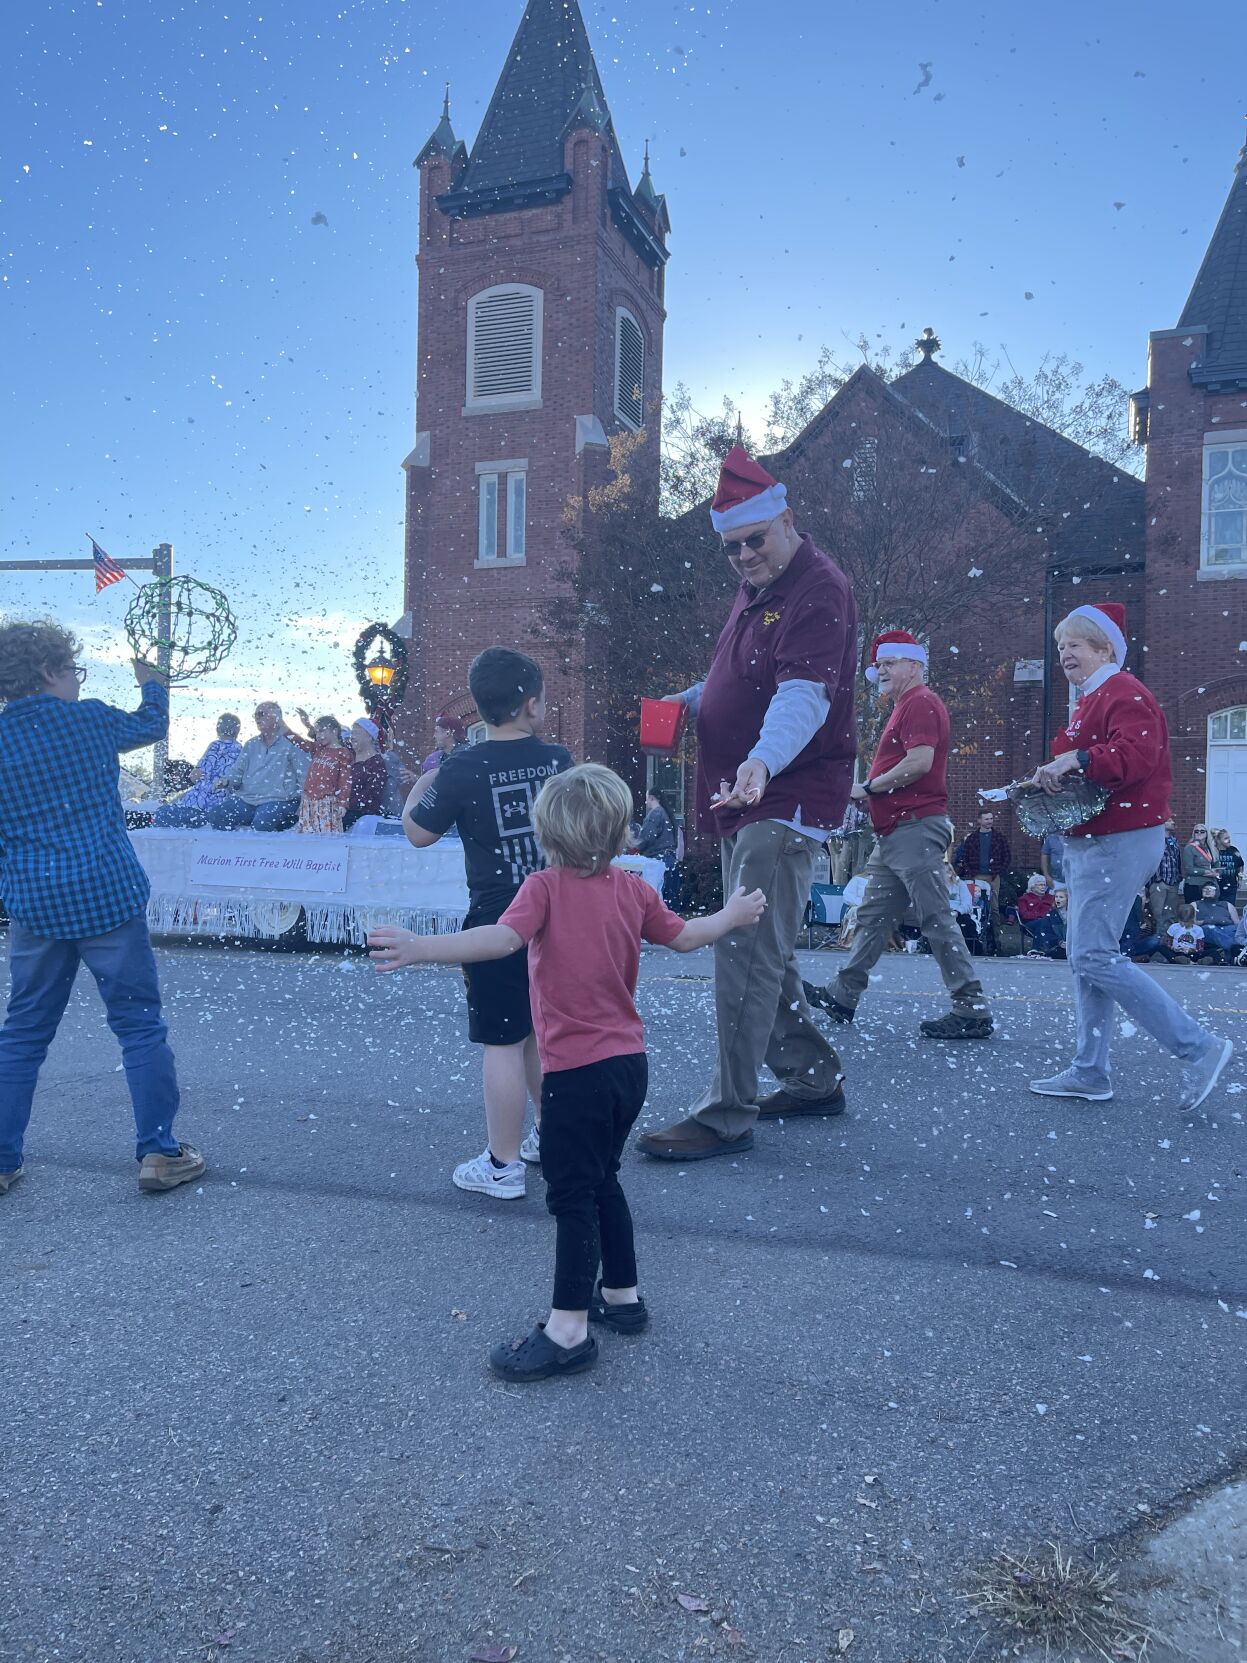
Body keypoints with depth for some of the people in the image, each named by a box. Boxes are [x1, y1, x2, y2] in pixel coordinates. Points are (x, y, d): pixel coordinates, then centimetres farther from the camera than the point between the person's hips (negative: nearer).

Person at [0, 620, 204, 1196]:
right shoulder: (88, 718, -4)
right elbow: (152, 723, 17)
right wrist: (150, 681, 36)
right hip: (109, 896, -3)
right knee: (140, 1024, 6)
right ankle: (158, 1152, 9)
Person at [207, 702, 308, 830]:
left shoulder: (290, 744, 0)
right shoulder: (251, 745, 21)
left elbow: (305, 777, -4)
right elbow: (238, 771, 22)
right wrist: (226, 781, -1)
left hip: (278, 800, -6)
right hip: (246, 798, 6)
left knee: (261, 823, -36)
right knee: (215, 813, -14)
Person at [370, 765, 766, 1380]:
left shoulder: (545, 888, -12)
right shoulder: (632, 889, 4)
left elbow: (503, 939, -29)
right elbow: (683, 937, 14)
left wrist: (420, 949, -36)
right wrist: (734, 915, 32)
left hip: (578, 1070, -7)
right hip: (629, 1062, 7)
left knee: (571, 1194, 1)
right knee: (600, 1179, 22)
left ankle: (568, 1330, 7)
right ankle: (622, 1294, 33)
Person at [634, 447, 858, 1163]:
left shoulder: (818, 589, -15)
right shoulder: (757, 588, 17)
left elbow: (804, 696, -29)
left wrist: (764, 760, -46)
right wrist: (692, 700, 10)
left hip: (788, 799, -10)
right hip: (747, 795, 11)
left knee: (746, 952, -11)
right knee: (764, 950, 16)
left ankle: (727, 1115, -3)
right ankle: (815, 1079, 30)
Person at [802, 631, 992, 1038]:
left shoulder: (920, 703, -9)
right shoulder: (904, 707, 23)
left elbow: (921, 761, -22)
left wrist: (869, 787, -11)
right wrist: (870, 800, 11)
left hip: (916, 829, -11)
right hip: (895, 833, 11)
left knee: (936, 919, -9)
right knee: (873, 917, 13)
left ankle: (972, 1011, -5)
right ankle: (843, 996, 21)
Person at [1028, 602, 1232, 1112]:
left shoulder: (1124, 692, -10)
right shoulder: (1090, 701, 21)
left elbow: (1136, 754, -26)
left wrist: (1077, 760, -32)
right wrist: (1052, 779, 8)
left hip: (1119, 843, -10)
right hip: (1088, 842, 11)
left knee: (1095, 956, -13)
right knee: (1086, 959, 9)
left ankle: (1199, 1047, -3)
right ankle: (1090, 1072, 14)